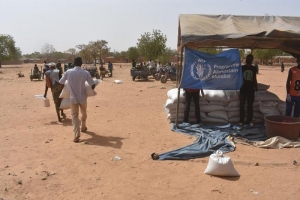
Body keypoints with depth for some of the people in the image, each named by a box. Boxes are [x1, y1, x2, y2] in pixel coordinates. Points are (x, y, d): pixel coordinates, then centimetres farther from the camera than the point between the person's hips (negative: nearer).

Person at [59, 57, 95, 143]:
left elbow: (60, 82, 4)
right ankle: (83, 127, 45)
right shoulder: (85, 73, -11)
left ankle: (76, 135, -10)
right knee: (84, 113, 24)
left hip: (73, 98, 0)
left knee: (75, 116, 2)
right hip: (83, 98, 0)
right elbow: (93, 85, -12)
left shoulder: (68, 72, -7)